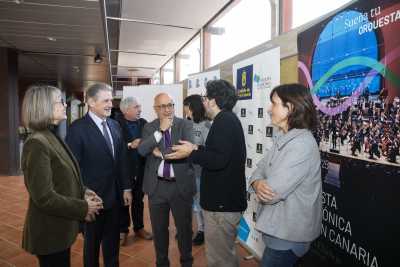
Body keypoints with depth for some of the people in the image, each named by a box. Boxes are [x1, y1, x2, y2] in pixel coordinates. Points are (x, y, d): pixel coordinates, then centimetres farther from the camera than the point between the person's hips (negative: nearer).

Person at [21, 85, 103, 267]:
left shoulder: (52, 137, 7)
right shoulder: (37, 144, -22)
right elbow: (44, 197, -26)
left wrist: (82, 192, -2)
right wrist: (82, 208, -17)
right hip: (49, 233, -8)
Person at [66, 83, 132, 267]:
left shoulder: (115, 125, 5)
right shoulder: (78, 128, -14)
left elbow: (121, 160, 8)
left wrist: (126, 188, 7)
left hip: (115, 195, 5)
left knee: (113, 241, 20)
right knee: (92, 242, 17)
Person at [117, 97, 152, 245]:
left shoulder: (143, 123, 4)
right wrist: (130, 145, -24)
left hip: (141, 169, 4)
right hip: (124, 169, -4)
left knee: (138, 199, 18)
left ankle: (139, 228, 34)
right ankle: (123, 230, 28)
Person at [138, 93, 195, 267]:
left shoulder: (186, 125, -3)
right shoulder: (149, 127, 4)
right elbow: (141, 150, -11)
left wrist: (161, 153, -13)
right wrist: (160, 130, -18)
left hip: (181, 185, -1)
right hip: (157, 185, 2)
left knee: (184, 227, 14)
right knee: (159, 228, 17)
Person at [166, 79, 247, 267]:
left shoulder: (224, 121, -18)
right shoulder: (229, 119, 15)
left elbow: (219, 160, -27)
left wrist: (191, 152, -17)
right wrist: (197, 149, 11)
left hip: (222, 203, -11)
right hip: (225, 198, 11)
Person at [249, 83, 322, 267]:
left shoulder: (302, 144, -26)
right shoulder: (282, 138, 7)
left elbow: (273, 192, -30)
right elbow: (261, 168, 3)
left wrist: (259, 185, -8)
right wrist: (257, 183, -19)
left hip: (288, 234, -9)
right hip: (280, 228, 9)